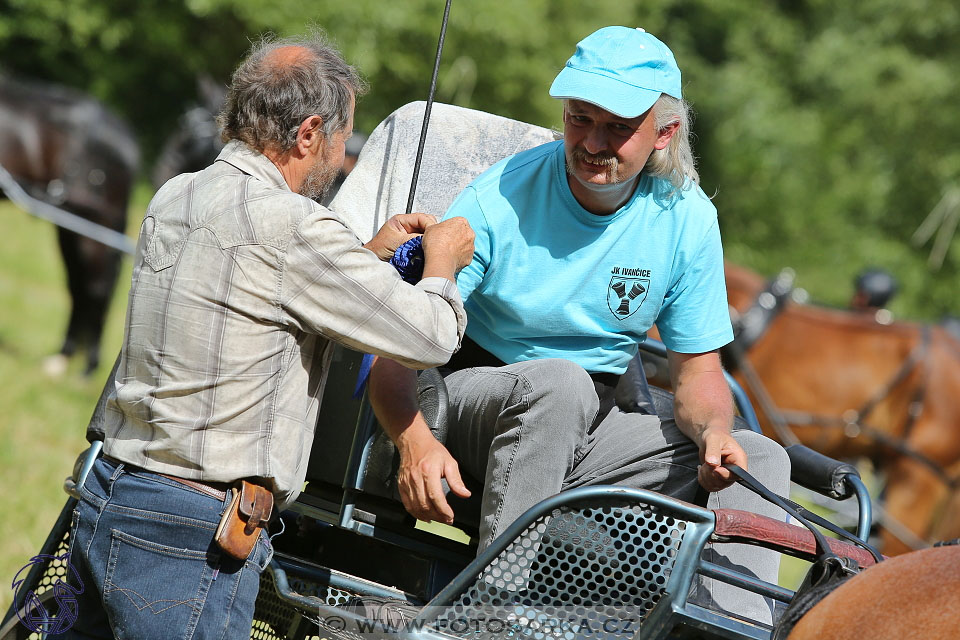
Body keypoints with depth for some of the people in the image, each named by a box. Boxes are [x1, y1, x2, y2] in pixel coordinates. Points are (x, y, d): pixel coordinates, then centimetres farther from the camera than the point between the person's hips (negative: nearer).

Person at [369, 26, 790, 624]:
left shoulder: (688, 219, -5)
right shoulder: (500, 198, -15)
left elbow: (698, 367, 4)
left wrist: (713, 432, -20)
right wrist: (415, 440, -36)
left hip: (590, 429, 4)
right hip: (479, 397, -4)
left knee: (760, 457, -12)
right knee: (559, 380, -37)